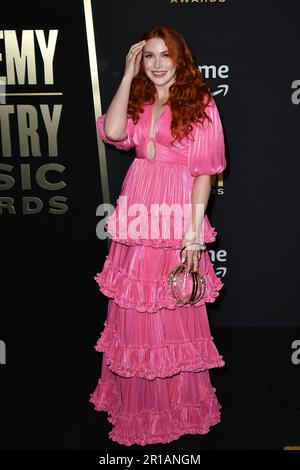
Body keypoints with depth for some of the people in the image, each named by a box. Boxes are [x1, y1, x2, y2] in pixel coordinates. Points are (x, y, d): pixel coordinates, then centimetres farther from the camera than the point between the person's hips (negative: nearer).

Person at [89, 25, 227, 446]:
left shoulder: (200, 104, -2)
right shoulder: (138, 103, 13)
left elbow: (204, 171, -7)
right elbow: (113, 132, -9)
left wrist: (195, 230, -14)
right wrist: (128, 75, -1)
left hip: (176, 217, -5)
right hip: (136, 217, 5)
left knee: (175, 311, 6)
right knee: (134, 310, 13)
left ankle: (179, 404, 27)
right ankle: (137, 402, 33)